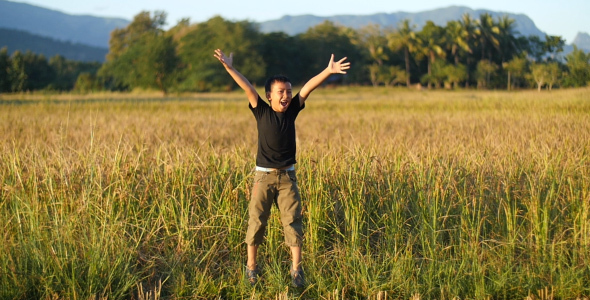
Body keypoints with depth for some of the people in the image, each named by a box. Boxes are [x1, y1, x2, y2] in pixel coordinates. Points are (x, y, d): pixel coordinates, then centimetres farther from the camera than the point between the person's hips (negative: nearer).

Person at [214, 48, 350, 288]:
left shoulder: (292, 110, 1)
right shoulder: (261, 112, -4)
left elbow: (308, 87, -7)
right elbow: (247, 87, -15)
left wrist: (328, 71, -17)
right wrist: (230, 68, -24)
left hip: (287, 176, 2)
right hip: (264, 176, -2)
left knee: (292, 221, 0)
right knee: (256, 220, 3)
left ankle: (296, 269, 5)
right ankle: (251, 266, 16)